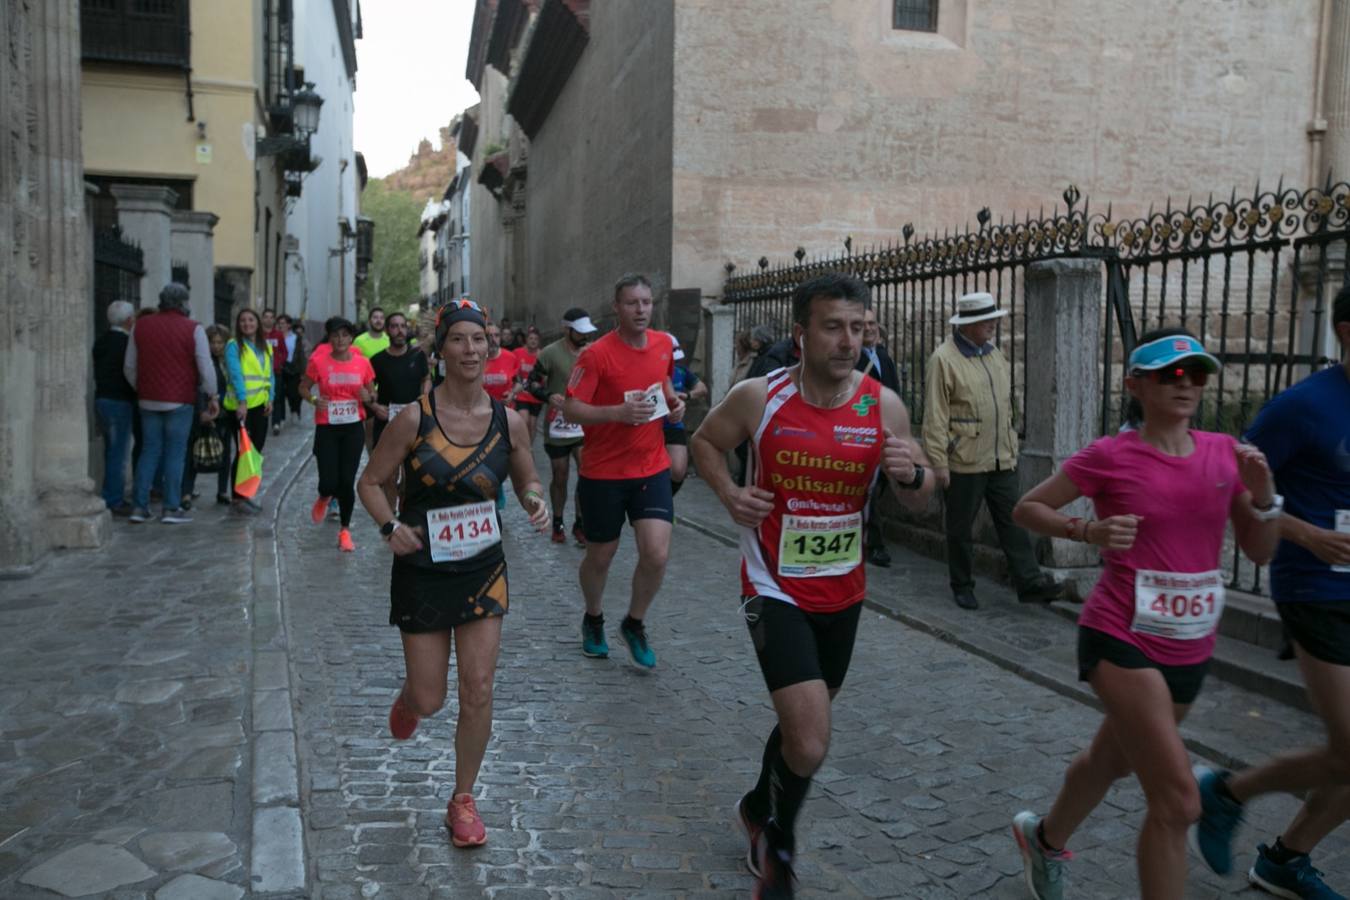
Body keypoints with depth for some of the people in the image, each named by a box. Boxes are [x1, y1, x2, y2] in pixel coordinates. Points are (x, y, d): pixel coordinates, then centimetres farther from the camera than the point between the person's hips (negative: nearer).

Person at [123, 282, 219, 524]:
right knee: (175, 453, 1)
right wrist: (212, 396, 4)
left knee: (149, 451, 11)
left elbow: (129, 366, 14)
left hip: (148, 401, 4)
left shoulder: (140, 327, 9)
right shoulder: (193, 329, -6)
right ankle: (172, 508, 2)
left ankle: (139, 506, 9)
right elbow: (205, 367, -6)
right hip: (179, 400, -4)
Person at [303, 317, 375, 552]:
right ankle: (324, 498, 34)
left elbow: (373, 394, 12)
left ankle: (345, 530, 18)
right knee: (329, 483, -6)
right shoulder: (318, 361, -5)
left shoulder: (363, 363, 0)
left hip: (353, 428, 1)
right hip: (327, 428, -1)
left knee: (347, 482, 0)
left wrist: (368, 397, -11)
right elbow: (304, 387, 7)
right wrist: (314, 400, -13)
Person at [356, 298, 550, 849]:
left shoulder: (508, 421, -6)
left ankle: (463, 801, 22)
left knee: (478, 691, 0)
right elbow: (371, 482, -3)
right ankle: (407, 701, 47)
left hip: (484, 569, 2)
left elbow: (527, 480, 9)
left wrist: (536, 503, -13)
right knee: (429, 699, 6)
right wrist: (390, 526, -20)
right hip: (423, 571, -2)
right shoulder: (414, 418, -13)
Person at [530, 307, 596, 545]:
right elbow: (533, 381, -4)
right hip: (558, 427, -2)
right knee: (559, 478, 9)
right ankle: (558, 523, 28)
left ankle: (579, 524, 3)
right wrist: (548, 396, -21)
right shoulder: (551, 353, -8)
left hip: (585, 425, 3)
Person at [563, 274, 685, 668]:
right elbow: (570, 409, -16)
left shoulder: (664, 344, 3)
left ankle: (635, 623, 18)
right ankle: (593, 621, 41)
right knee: (600, 557, 12)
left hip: (652, 468, 3)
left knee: (656, 554, -9)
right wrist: (619, 411, -28)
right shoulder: (597, 354, -14)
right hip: (603, 472, -3)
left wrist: (673, 402, 2)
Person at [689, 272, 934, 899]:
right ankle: (778, 846, 18)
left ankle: (758, 809, 52)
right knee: (811, 742, -14)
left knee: (803, 721, 21)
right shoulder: (758, 397, -13)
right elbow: (705, 441, 6)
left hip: (843, 592, 4)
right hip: (775, 589, -4)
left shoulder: (884, 406, -8)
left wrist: (910, 474, -23)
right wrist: (728, 493, -13)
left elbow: (919, 500, 1)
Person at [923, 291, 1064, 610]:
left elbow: (1005, 406, 18)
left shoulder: (995, 354, 11)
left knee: (1013, 522, 5)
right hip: (964, 463, -6)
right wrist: (938, 461, -16)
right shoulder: (944, 359, -11)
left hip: (1001, 461, 6)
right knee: (960, 529, 7)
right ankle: (962, 587, 20)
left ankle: (1030, 582, 8)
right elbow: (935, 416, -14)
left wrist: (1012, 447, 16)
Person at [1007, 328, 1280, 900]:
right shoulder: (1111, 457, -12)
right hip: (1123, 642, -6)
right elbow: (1026, 509, -3)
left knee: (1111, 760, 26)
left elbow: (1260, 552, 6)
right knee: (1177, 801, -12)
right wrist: (1089, 530, -20)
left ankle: (1045, 838, 53)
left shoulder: (1224, 453, 2)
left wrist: (1263, 495, -12)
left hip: (1190, 649, 6)